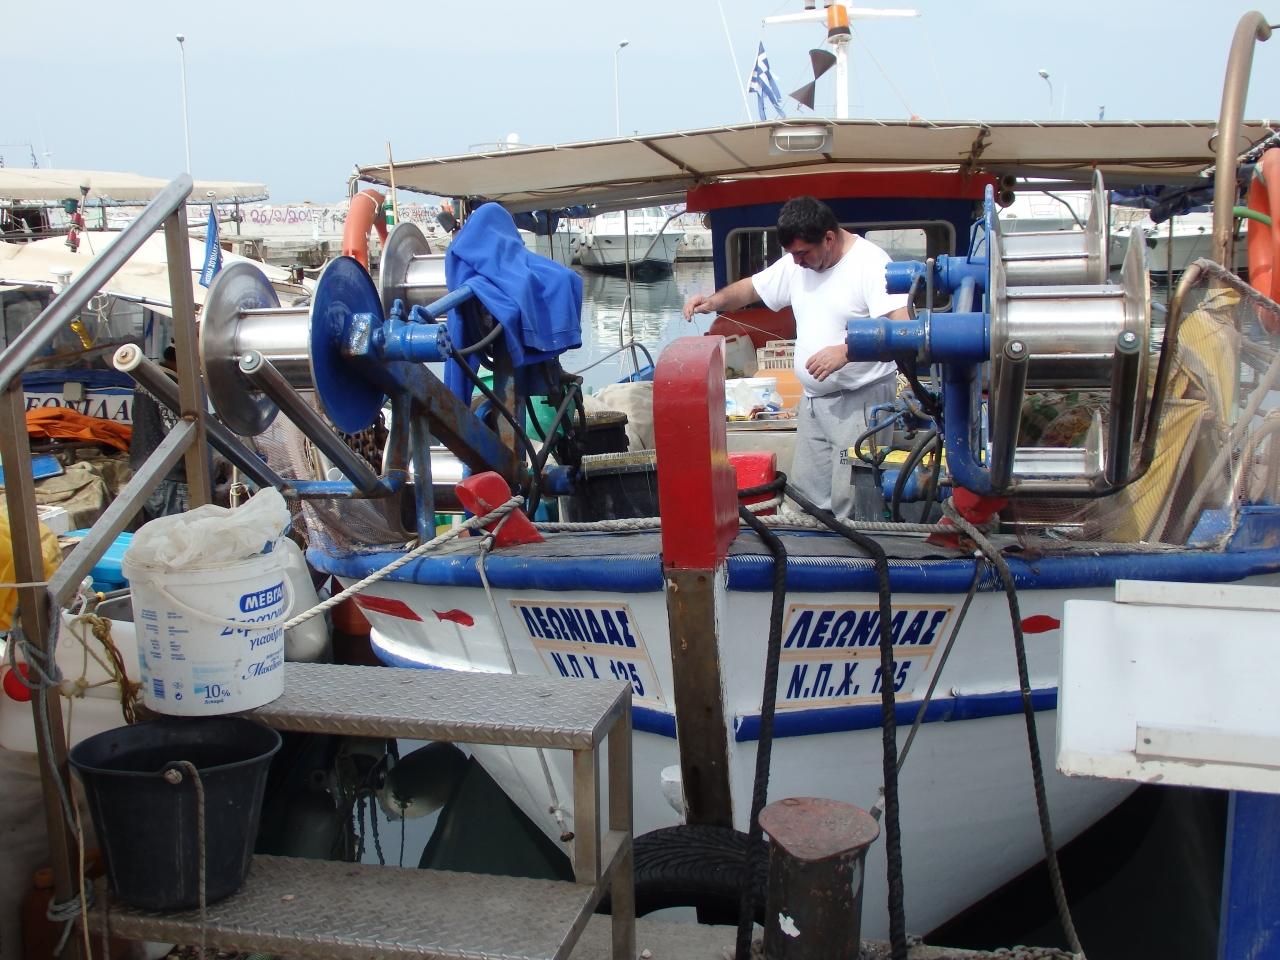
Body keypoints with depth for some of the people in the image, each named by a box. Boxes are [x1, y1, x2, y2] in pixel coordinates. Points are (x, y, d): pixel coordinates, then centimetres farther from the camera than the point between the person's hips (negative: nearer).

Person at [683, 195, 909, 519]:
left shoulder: (871, 263, -15)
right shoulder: (795, 263, 7)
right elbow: (749, 288, 16)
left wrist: (845, 351, -32)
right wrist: (714, 301, -4)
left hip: (859, 402, -7)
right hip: (813, 399, 7)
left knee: (852, 503, -9)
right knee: (805, 496, 9)